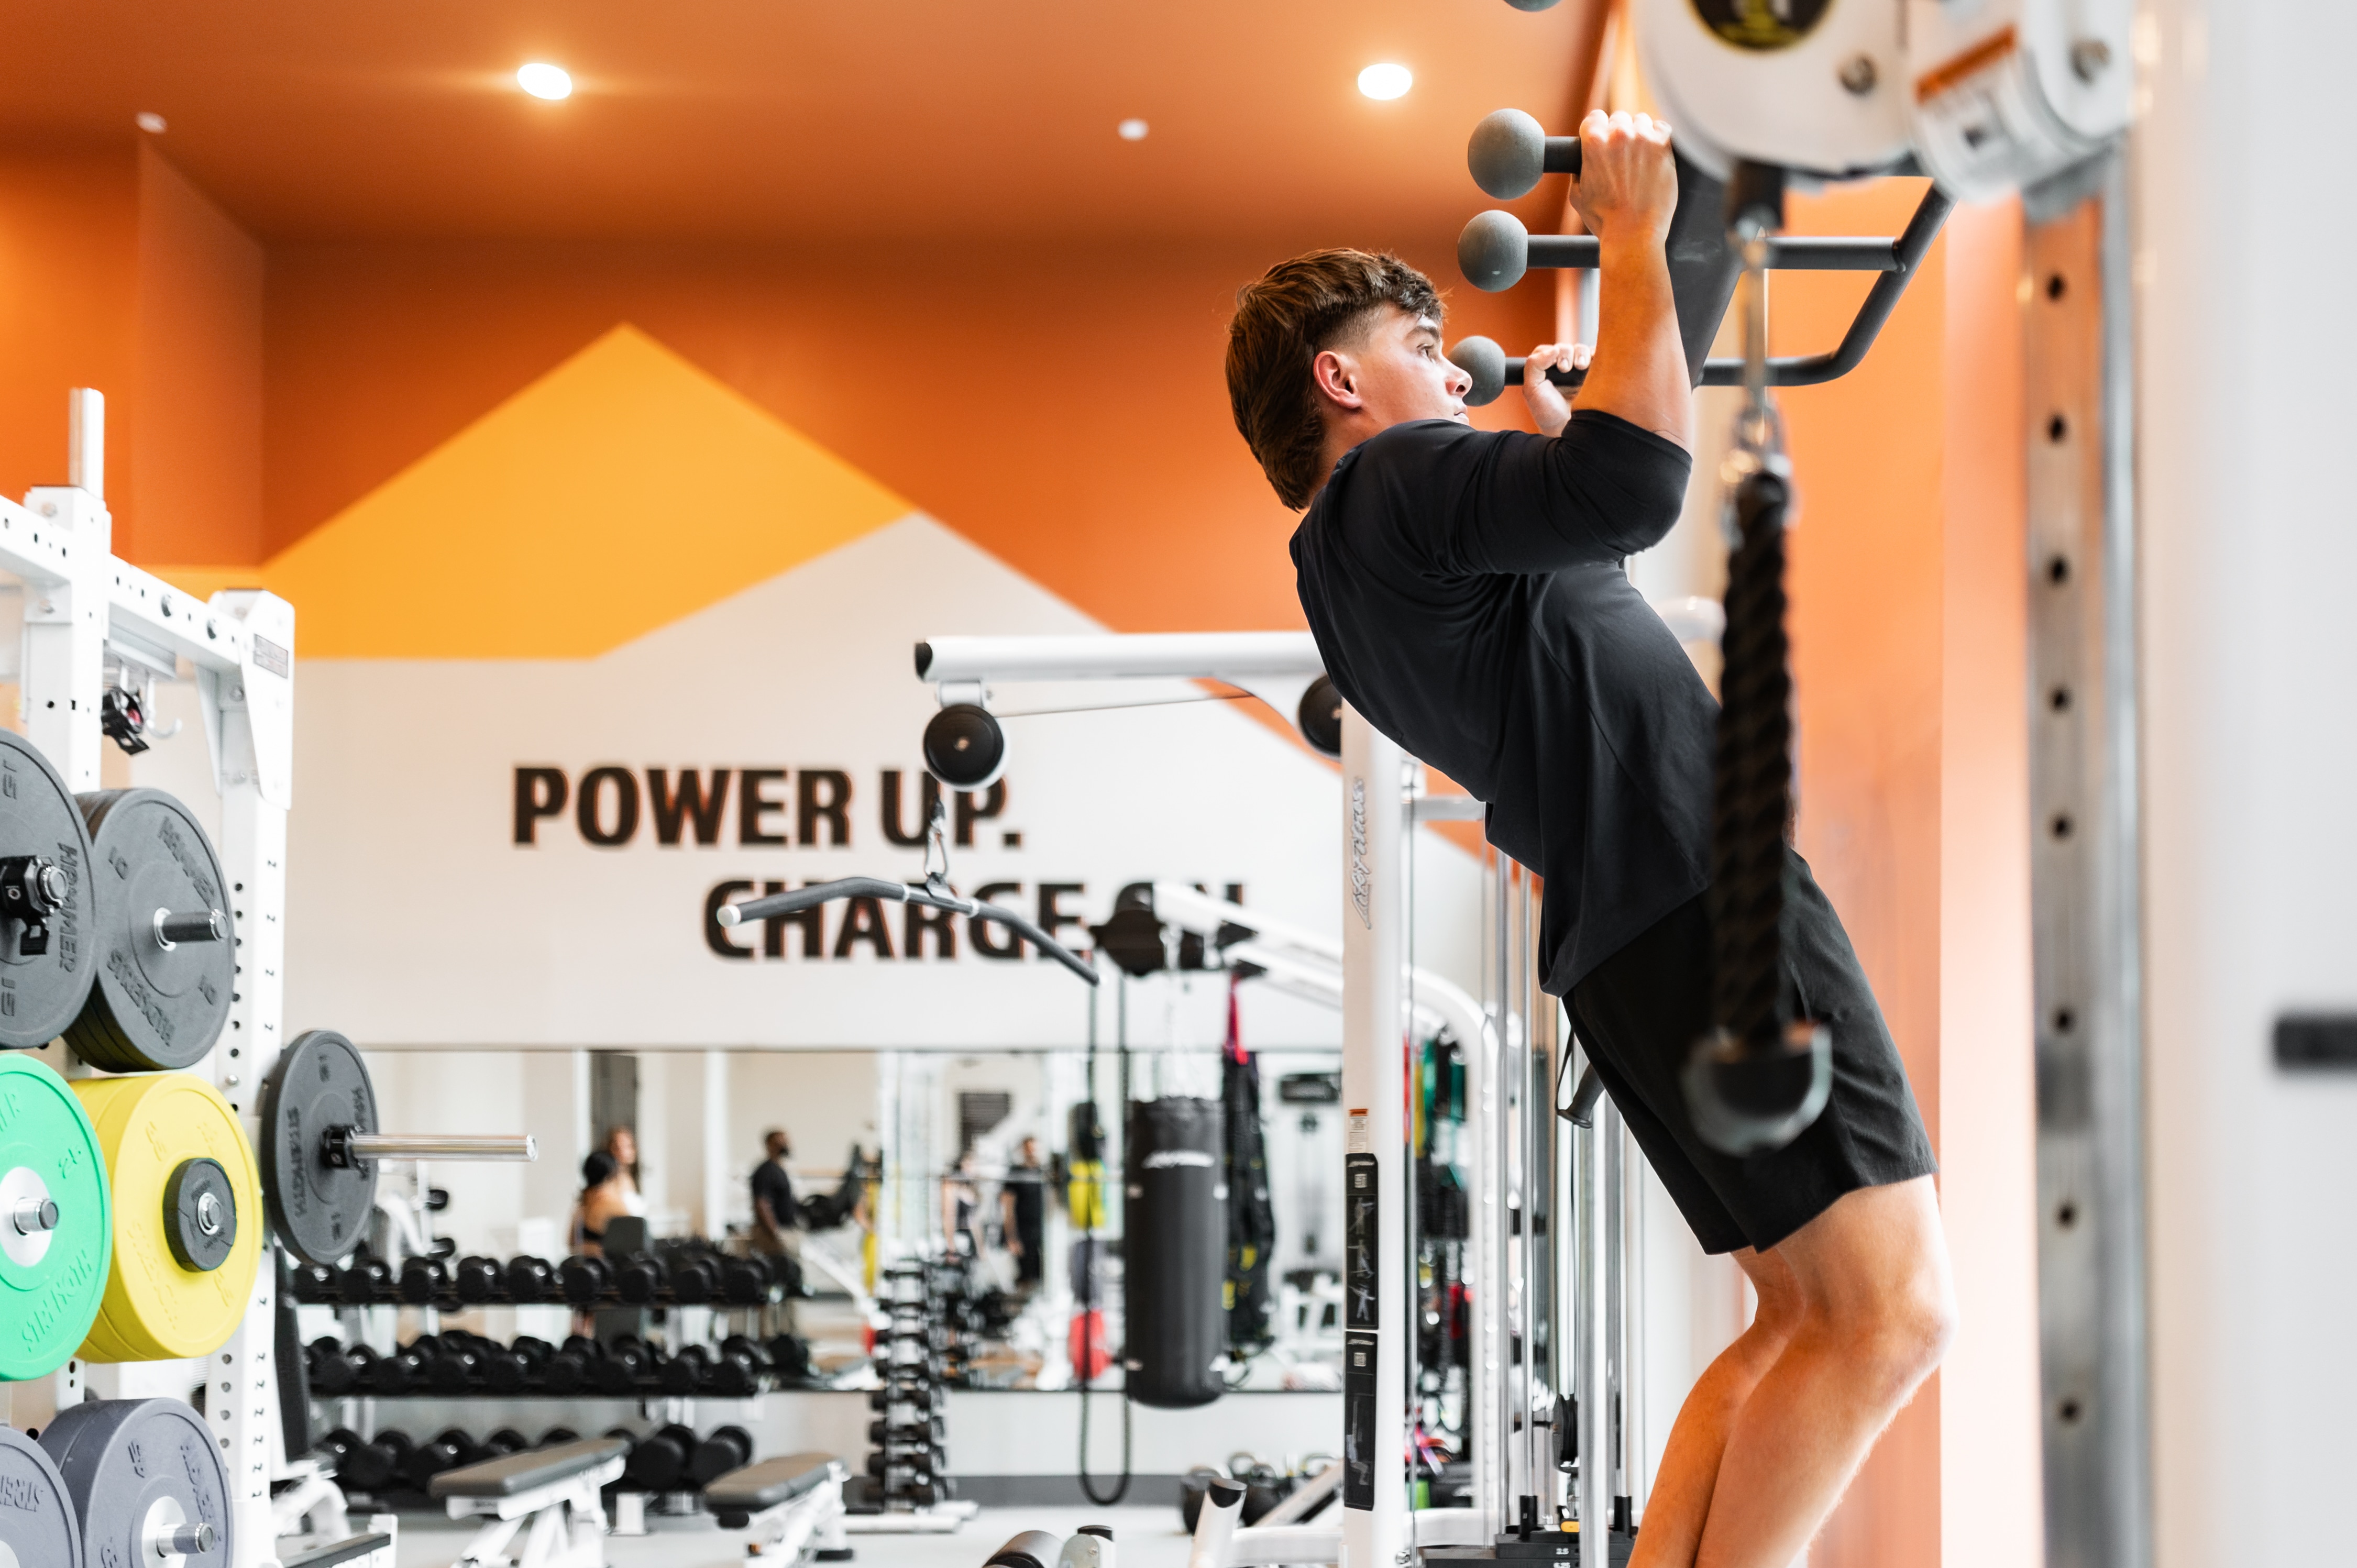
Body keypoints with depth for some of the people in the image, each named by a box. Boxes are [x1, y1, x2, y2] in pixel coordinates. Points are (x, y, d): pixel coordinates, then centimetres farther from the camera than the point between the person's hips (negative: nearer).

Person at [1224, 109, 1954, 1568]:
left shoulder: (1350, 566, 23)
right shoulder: (1407, 477, -6)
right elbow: (1637, 487, -24)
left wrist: (1547, 434, 46)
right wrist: (1635, 233, -14)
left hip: (1627, 932, 10)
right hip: (1700, 890, -10)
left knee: (1808, 1314, 13)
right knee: (1892, 1312, -14)